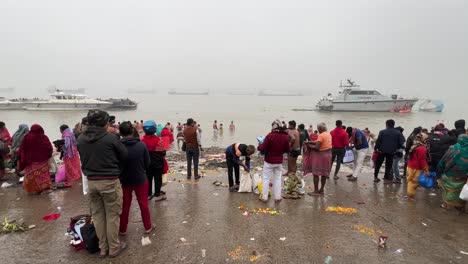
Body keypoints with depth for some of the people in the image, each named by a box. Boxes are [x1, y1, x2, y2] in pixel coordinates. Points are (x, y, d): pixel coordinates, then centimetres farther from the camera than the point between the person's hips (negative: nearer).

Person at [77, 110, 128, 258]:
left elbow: (83, 158, 8)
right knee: (112, 215, 8)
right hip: (110, 181, -5)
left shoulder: (81, 139, -1)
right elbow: (124, 156, -4)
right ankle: (114, 247, 20)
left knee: (97, 215, 16)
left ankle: (103, 247, 28)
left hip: (91, 181, 5)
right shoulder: (111, 138, -15)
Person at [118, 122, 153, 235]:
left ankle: (122, 229, 29)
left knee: (124, 205, 15)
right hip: (140, 179, 0)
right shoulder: (141, 144, -15)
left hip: (124, 180, 1)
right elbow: (148, 163, -7)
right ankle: (148, 227, 25)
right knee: (143, 203, 13)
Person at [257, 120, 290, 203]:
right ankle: (277, 197, 19)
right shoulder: (285, 137, -6)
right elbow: (288, 150, 2)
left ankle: (264, 197, 14)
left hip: (269, 161, -3)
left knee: (266, 178, 9)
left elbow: (263, 148, -17)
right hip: (279, 162, 3)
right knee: (277, 179, 16)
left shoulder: (270, 136, -18)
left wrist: (259, 146, 4)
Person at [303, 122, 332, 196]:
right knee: (324, 173, 13)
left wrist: (309, 146, -7)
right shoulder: (329, 134, 10)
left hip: (320, 155, -9)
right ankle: (321, 190, 21)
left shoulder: (321, 135, -16)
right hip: (328, 154, 9)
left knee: (316, 173, -1)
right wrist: (310, 142, 8)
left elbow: (317, 147, -21)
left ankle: (316, 191, 0)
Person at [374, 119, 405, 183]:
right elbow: (401, 142, -2)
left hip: (382, 150, -1)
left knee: (378, 164, 14)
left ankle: (375, 177, 19)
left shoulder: (382, 132, -7)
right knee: (388, 165, 9)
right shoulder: (398, 133, -1)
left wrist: (376, 148, 0)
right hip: (391, 151, 1)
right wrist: (396, 148, 10)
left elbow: (378, 141, -9)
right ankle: (386, 179, 10)